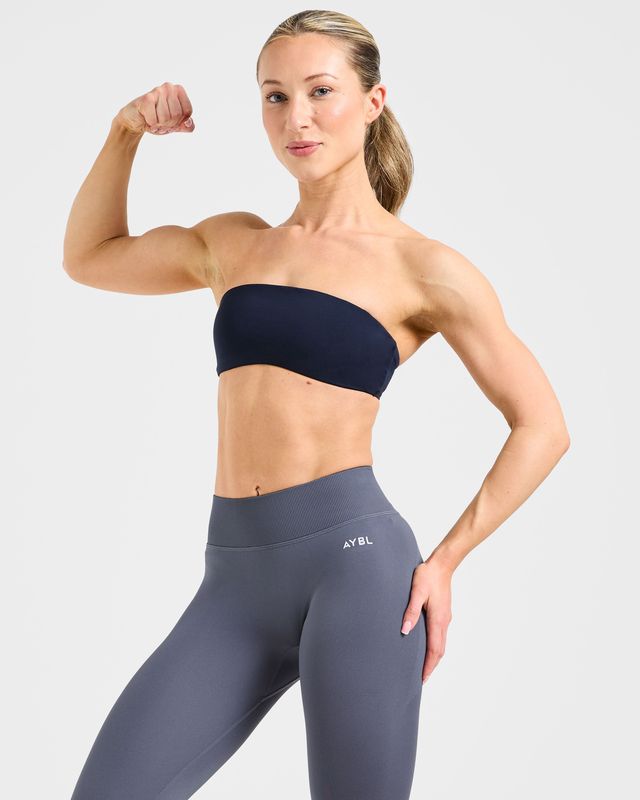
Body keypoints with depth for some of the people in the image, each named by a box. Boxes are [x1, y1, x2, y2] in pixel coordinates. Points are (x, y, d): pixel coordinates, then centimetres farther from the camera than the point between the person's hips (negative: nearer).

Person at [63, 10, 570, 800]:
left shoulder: (423, 268, 2)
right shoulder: (232, 243, 16)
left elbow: (541, 426, 5)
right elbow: (89, 258, 31)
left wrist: (445, 561, -3)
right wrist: (125, 132, 17)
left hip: (352, 557, -4)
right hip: (236, 581, 4)